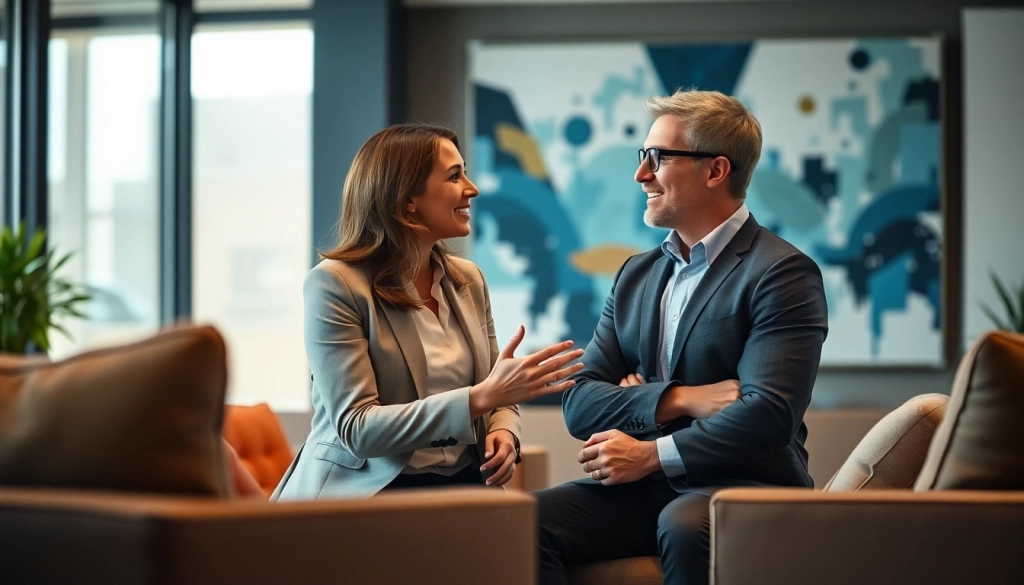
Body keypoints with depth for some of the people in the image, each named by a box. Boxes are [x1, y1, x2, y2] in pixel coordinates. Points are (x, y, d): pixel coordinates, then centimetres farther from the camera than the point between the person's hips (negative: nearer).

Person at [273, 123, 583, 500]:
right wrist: (481, 397, -24)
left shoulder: (468, 280, 11)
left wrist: (503, 431, -7)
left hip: (464, 486, 6)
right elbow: (357, 428, -16)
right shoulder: (335, 284, -9)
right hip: (367, 494, -6)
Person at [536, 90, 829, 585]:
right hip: (645, 490, 5)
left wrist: (652, 454, -14)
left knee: (684, 524, -38)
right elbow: (579, 404, 8)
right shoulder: (635, 276, 17)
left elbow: (768, 415, -16)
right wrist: (679, 399, -9)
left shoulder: (782, 274, -5)